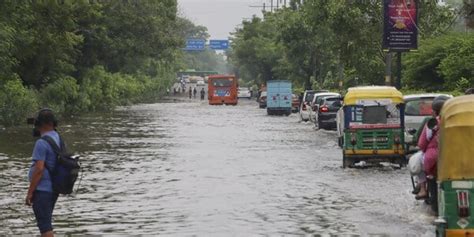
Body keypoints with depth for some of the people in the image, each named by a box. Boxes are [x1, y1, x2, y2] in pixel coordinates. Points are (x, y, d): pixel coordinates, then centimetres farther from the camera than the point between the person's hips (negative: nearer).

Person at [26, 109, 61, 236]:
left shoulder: (42, 143, -18)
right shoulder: (59, 140, 9)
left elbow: (39, 169, -22)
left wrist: (30, 192, -17)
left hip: (42, 190, -9)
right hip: (54, 189, 9)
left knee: (44, 225, -6)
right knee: (46, 223, 19)